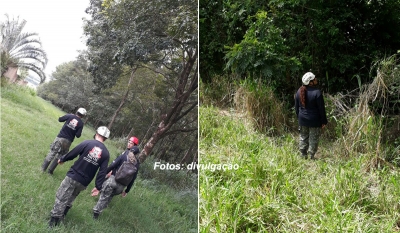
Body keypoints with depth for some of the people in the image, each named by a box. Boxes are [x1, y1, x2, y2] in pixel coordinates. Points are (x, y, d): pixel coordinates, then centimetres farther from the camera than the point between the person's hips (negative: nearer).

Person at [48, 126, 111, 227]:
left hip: (73, 176, -3)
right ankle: (62, 215, 32)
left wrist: (62, 159, 16)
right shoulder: (106, 153, -2)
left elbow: (72, 153, -3)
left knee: (61, 198, 6)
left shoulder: (87, 143, -11)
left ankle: (54, 220, 9)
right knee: (70, 199, 23)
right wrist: (98, 187, -3)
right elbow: (102, 172, -6)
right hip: (84, 183, 4)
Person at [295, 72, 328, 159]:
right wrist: (324, 121, -4)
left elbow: (296, 107, 8)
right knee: (313, 138, 7)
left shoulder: (299, 91, -1)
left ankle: (303, 155, 22)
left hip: (302, 119, 5)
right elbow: (321, 109, -13)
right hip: (314, 121, -5)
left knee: (303, 137, 17)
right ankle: (311, 156, 11)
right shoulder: (317, 92, -18)